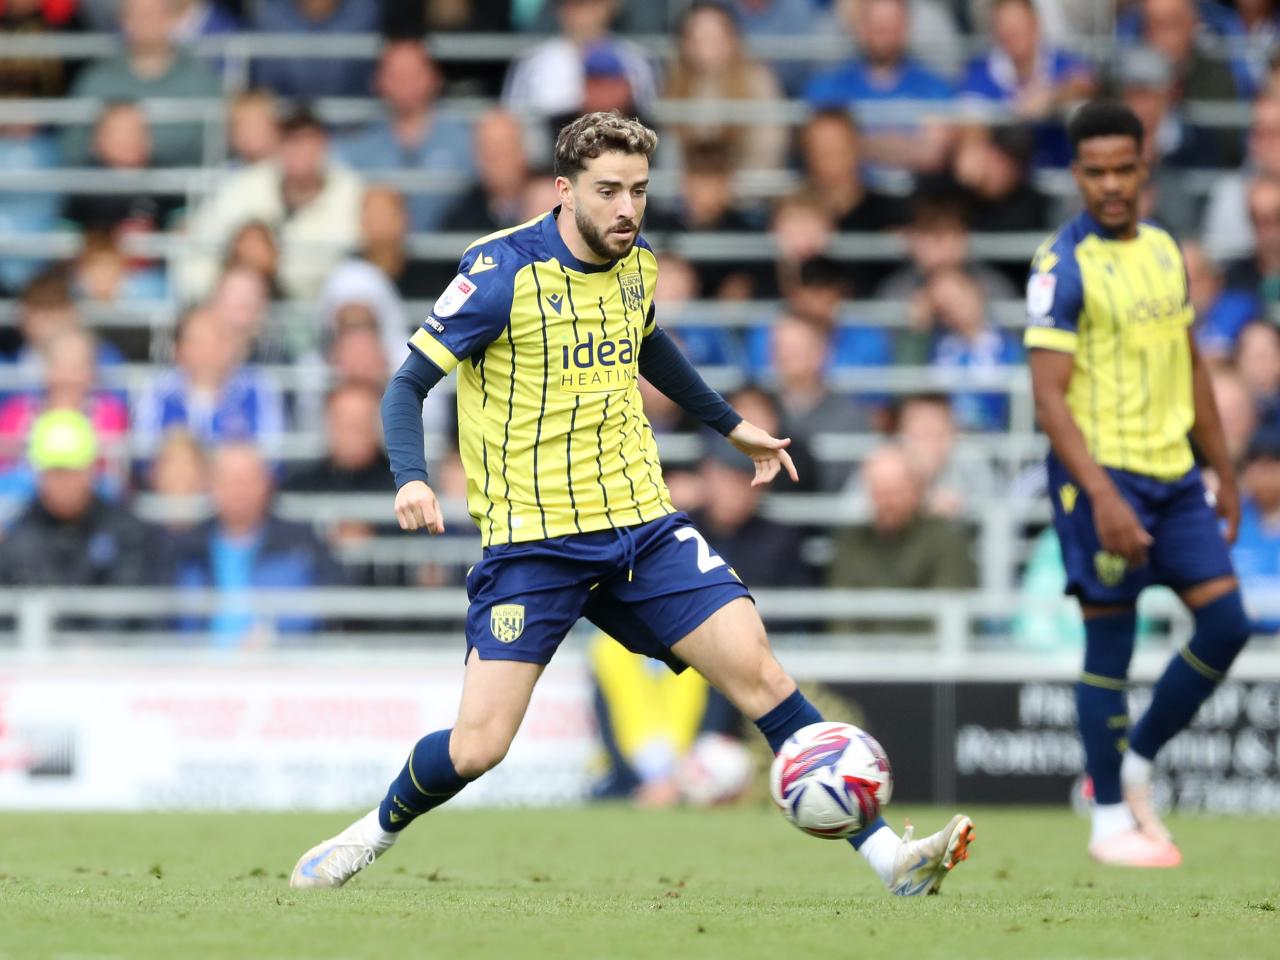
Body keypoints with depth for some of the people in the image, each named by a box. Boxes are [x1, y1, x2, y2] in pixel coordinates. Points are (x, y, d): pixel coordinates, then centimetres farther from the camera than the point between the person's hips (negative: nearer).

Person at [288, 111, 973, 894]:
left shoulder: (635, 265, 6)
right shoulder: (503, 271, -12)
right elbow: (409, 384, -9)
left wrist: (731, 424, 35)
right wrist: (411, 479, -26)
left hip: (643, 526, 5)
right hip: (533, 539, -5)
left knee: (756, 667, -11)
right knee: (477, 747, -11)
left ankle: (887, 856, -9)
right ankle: (375, 833, 21)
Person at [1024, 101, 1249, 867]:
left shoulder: (1166, 250, 11)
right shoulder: (1063, 266, -11)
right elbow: (1049, 395, -16)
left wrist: (1224, 472, 19)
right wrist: (1102, 495, -24)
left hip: (1174, 473, 7)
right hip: (1104, 473, -7)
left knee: (1226, 624, 2)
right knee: (1110, 647, -2)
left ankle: (1135, 765, 19)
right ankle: (1112, 820, 10)